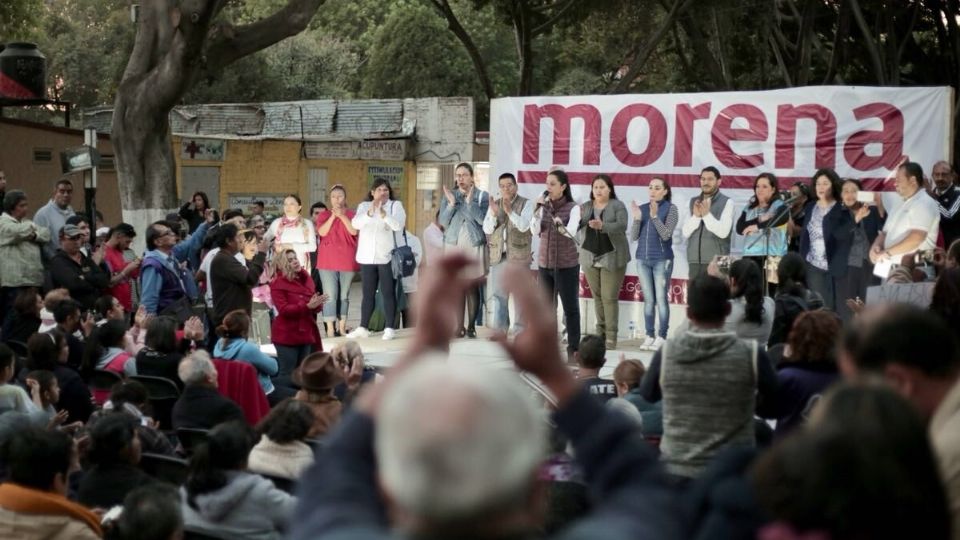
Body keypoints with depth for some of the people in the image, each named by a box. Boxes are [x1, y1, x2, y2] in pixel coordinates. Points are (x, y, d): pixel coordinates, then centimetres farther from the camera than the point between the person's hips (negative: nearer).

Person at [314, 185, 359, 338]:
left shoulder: (352, 214, 8)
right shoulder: (324, 214, 8)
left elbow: (354, 231, -9)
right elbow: (322, 232, -7)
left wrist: (342, 216, -13)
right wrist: (333, 216, -13)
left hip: (347, 260, 1)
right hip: (328, 260, -1)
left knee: (344, 295, 6)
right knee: (330, 295, -8)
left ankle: (342, 327, 12)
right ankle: (330, 328, -9)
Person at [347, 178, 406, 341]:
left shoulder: (396, 205, 3)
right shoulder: (364, 206, 10)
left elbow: (398, 225, -14)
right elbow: (356, 223, -8)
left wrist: (384, 214, -31)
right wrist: (370, 212, -25)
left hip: (387, 257, -3)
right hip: (367, 257, 3)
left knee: (388, 293, -3)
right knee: (368, 293, 7)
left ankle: (389, 328, -1)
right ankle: (363, 328, 12)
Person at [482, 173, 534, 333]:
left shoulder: (526, 204, -2)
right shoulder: (494, 204, 10)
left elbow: (524, 226, -16)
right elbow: (487, 230, 3)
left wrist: (509, 211, -28)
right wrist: (494, 213, -15)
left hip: (519, 255, -4)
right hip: (498, 256, 4)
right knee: (497, 294, 6)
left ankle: (519, 330, 7)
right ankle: (499, 329, 14)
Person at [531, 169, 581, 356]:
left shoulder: (573, 208, -7)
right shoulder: (544, 207, 5)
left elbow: (571, 232, -20)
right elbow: (535, 231, -5)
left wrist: (559, 224, -38)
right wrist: (538, 209, -15)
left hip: (567, 264, -4)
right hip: (544, 263, 5)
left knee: (570, 307, 1)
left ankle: (573, 347, 5)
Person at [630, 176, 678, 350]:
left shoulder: (670, 208, -4)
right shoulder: (642, 208, 7)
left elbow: (666, 235, -13)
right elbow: (633, 237, 4)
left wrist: (654, 216, -22)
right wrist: (637, 218, -11)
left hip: (662, 260, -4)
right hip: (643, 259, 4)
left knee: (661, 299, -3)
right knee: (648, 300, 8)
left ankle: (662, 336, 1)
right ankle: (649, 335, 13)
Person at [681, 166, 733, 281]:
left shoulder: (726, 202, -1)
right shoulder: (693, 202, 12)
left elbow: (723, 232, -12)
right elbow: (685, 232, 6)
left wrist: (707, 214, -20)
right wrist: (696, 216, -10)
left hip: (716, 261, -4)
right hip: (694, 260, 4)